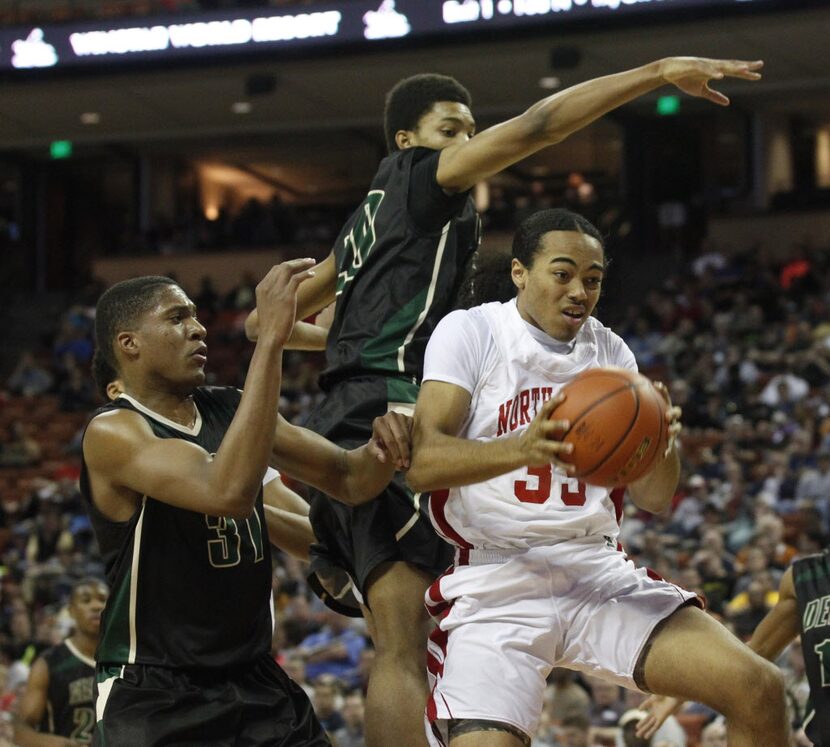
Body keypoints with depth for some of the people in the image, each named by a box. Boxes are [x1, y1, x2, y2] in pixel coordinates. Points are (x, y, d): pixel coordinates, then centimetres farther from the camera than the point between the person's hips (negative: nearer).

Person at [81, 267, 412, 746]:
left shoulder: (231, 410, 7)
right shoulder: (112, 433, -15)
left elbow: (347, 479, 12)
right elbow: (228, 492, -31)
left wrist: (380, 452, -13)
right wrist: (272, 337, -33)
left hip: (257, 683, 7)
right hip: (153, 699, -6)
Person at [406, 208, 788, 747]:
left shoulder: (611, 353, 13)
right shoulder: (470, 332, -2)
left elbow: (655, 499, 11)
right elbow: (421, 464, -15)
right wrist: (523, 448, -33)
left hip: (600, 575, 4)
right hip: (495, 583, -4)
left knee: (759, 691, -12)